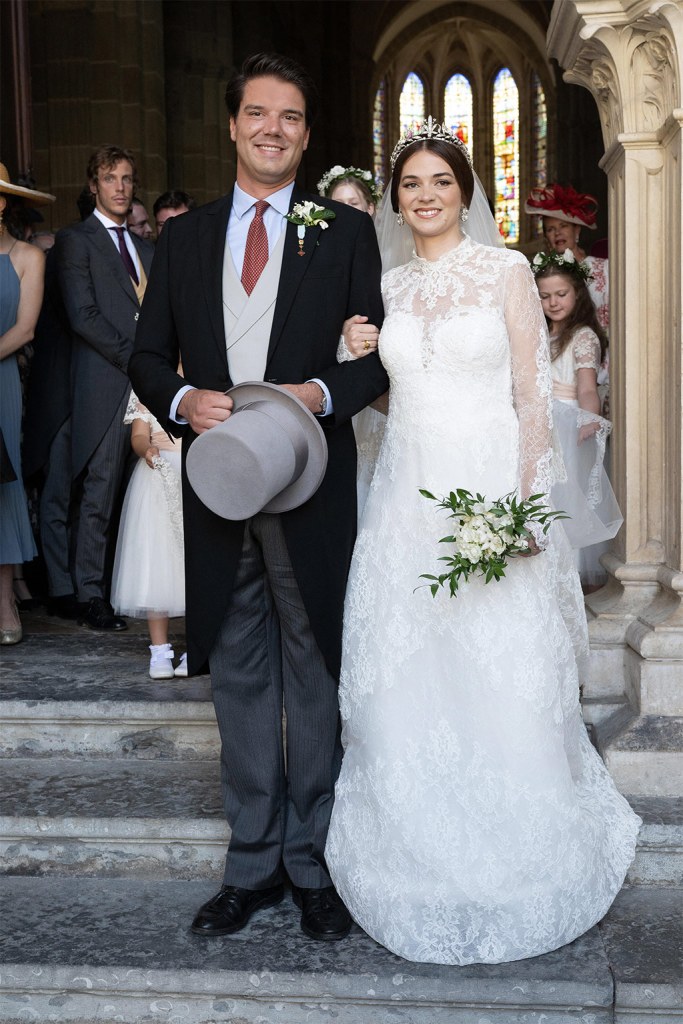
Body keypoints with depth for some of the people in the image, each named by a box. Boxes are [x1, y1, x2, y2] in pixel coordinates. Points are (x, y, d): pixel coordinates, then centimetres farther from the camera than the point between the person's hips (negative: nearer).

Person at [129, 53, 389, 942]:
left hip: (312, 486, -2)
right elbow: (148, 357, 11)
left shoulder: (346, 233, 4)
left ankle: (314, 862, 21)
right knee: (240, 682, 11)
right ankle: (254, 862, 24)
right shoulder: (183, 238, 11)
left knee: (315, 677, 6)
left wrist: (325, 392, -17)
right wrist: (182, 400, -10)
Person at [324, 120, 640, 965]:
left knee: (503, 683, 1)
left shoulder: (507, 272, 0)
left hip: (489, 486, -3)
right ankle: (425, 859, 22)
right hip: (407, 492, 4)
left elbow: (533, 396, -4)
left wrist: (525, 505, -13)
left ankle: (511, 871, 20)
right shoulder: (385, 287, 11)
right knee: (408, 687, 5)